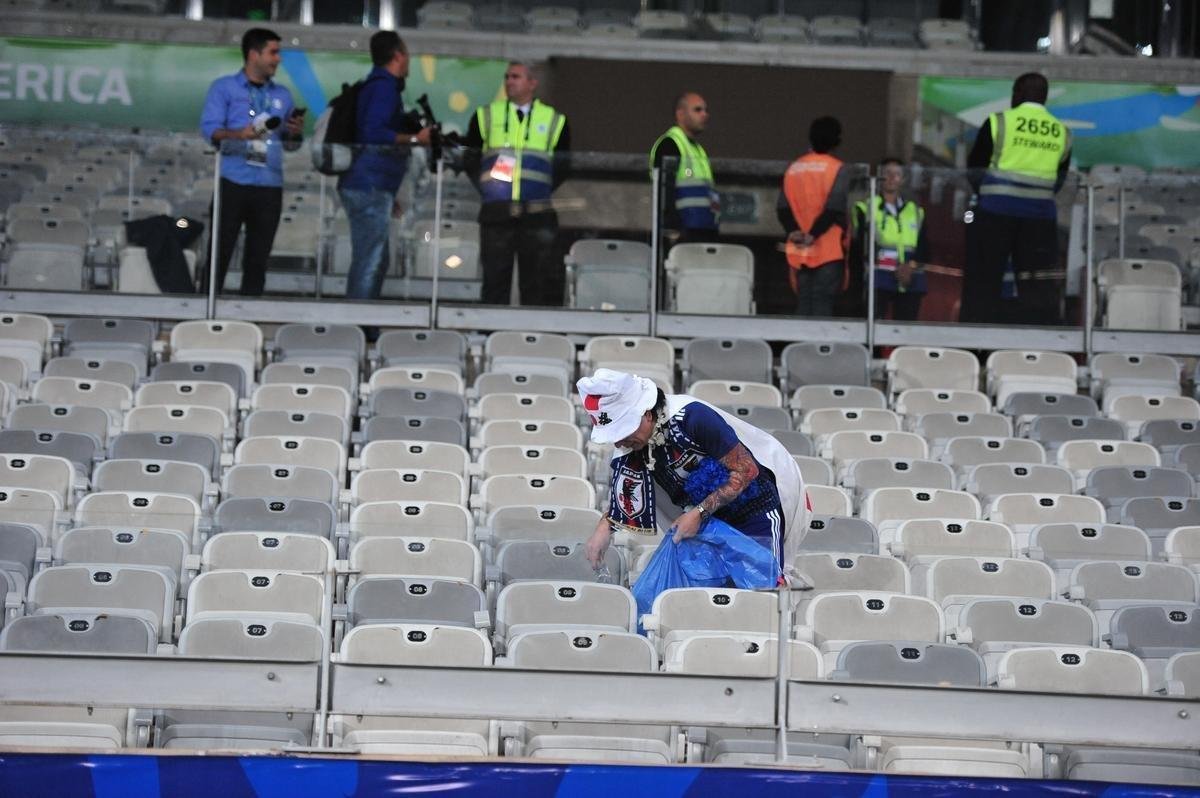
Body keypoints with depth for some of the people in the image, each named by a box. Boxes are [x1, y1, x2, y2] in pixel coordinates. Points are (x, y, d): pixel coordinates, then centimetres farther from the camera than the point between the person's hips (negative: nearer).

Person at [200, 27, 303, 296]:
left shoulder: (282, 95, 18)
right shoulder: (224, 88, 6)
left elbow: (290, 144, 17)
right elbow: (209, 129, -6)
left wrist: (296, 132, -6)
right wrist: (240, 134, -24)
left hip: (270, 186, 4)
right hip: (233, 182, -4)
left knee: (258, 257, 3)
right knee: (220, 251, -6)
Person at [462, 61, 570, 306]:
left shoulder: (554, 121, 12)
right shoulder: (485, 117, 13)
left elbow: (562, 166, 13)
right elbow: (470, 159, 14)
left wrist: (544, 190, 0)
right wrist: (485, 186, 0)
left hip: (537, 214, 0)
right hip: (495, 212, 0)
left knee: (537, 281, -2)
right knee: (495, 276, 0)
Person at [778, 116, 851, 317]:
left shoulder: (794, 168, 10)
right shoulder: (837, 169, -5)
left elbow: (782, 207, 1)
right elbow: (833, 208, -16)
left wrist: (793, 231, -8)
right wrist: (814, 235, -13)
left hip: (799, 253, 5)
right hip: (828, 251, -5)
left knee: (803, 305, 8)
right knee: (822, 307, -6)